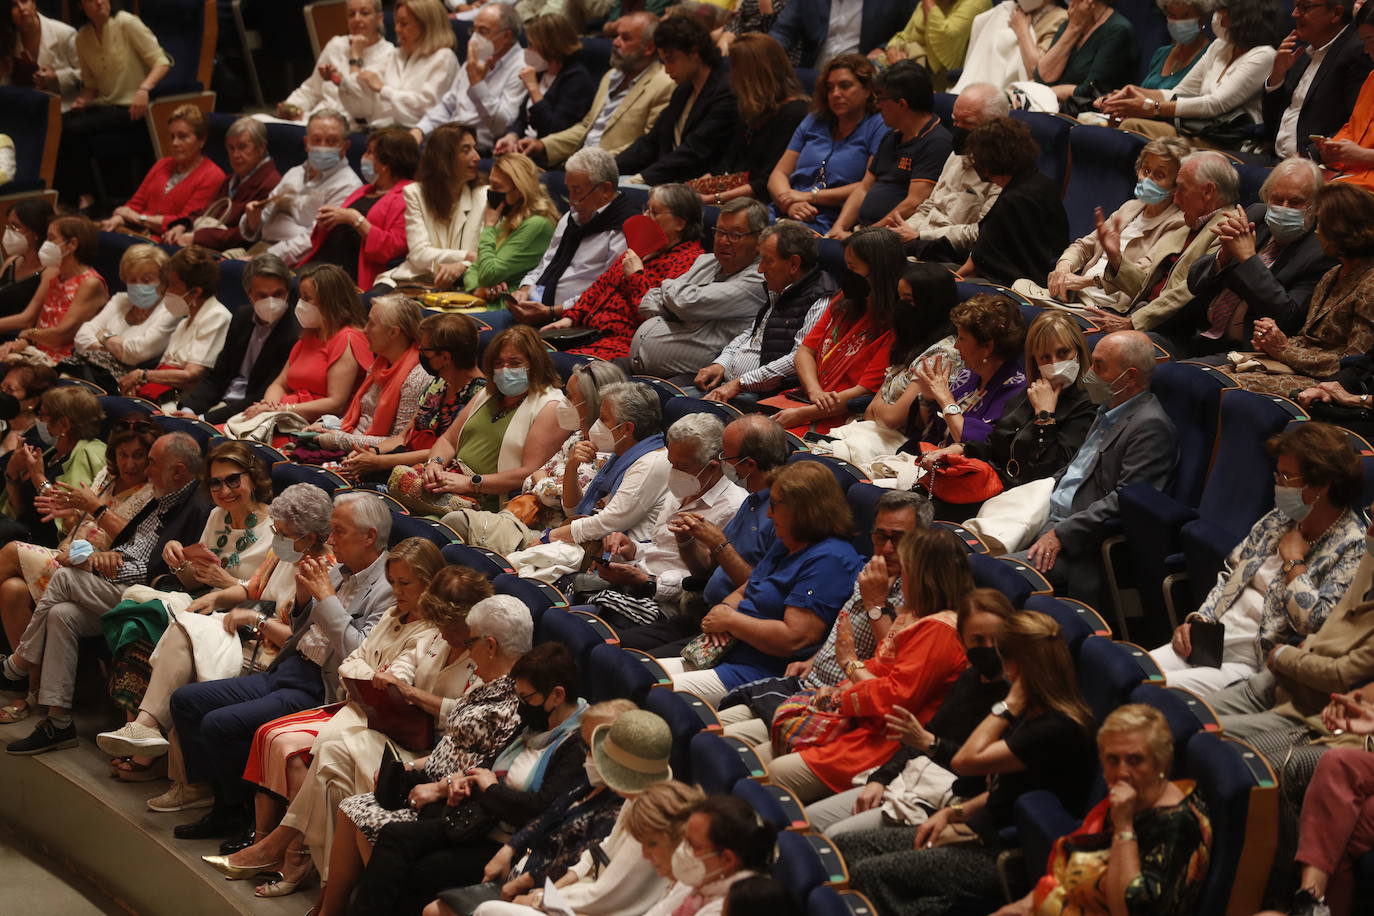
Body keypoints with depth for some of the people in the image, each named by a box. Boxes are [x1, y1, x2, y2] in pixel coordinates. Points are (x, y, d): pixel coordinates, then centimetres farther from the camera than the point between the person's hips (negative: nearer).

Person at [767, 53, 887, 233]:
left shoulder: (878, 126, 5)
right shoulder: (813, 122, 24)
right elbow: (779, 174, 18)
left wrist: (812, 196, -7)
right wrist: (790, 204, -6)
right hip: (784, 213, 6)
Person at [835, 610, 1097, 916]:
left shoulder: (1058, 730, -21)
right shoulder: (1034, 714, 12)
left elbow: (967, 760, -20)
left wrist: (1009, 705, -12)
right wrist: (953, 812, 9)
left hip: (1005, 858, -11)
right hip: (985, 833, 11)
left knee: (869, 874, -25)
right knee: (846, 845, 0)